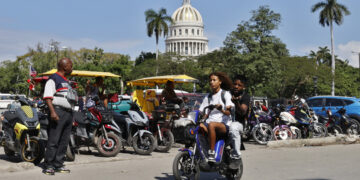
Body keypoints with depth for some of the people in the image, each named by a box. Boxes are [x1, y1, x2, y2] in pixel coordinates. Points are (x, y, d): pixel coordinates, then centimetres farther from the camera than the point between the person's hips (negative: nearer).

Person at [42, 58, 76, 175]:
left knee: (64, 141, 9)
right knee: (53, 140, -9)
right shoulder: (53, 79, -6)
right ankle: (49, 166, -6)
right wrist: (52, 112, -25)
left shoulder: (66, 81, 23)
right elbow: (47, 97, -15)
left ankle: (58, 165, 14)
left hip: (68, 112, 9)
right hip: (58, 112, -9)